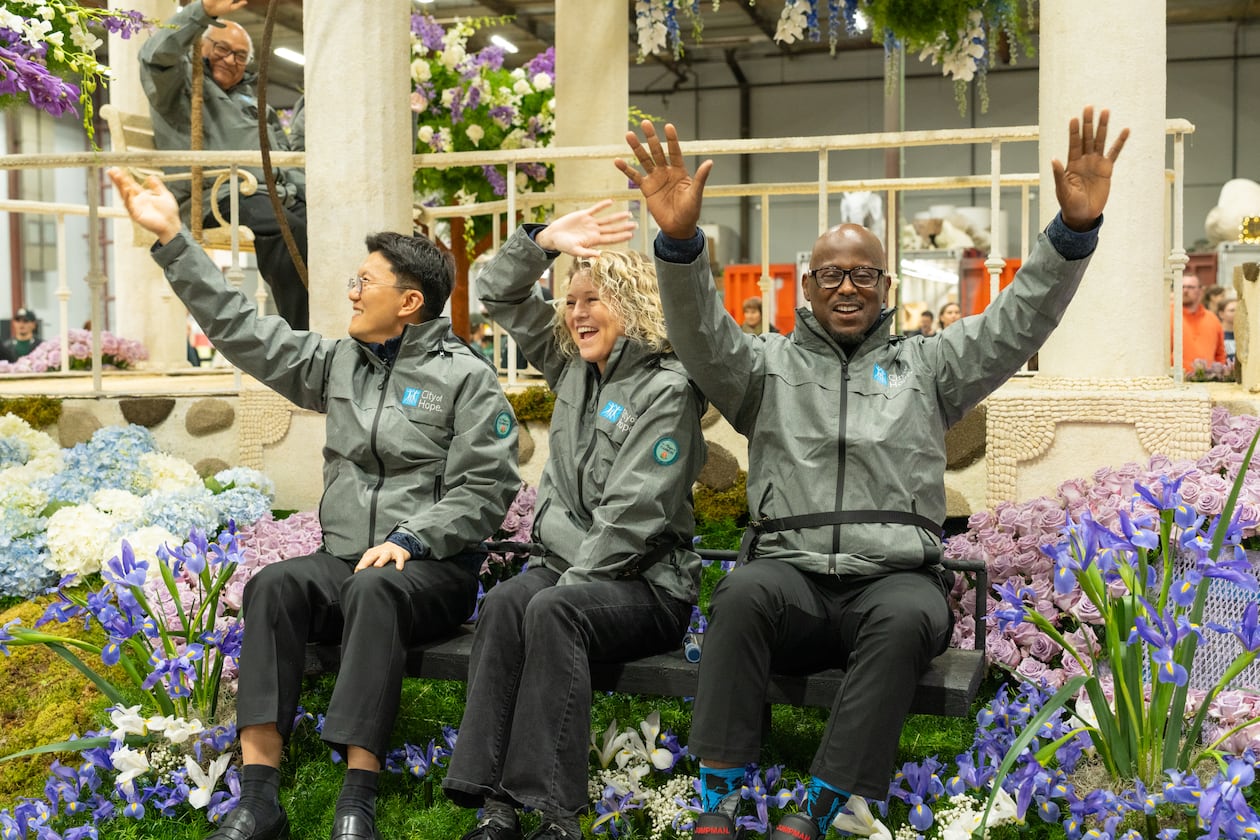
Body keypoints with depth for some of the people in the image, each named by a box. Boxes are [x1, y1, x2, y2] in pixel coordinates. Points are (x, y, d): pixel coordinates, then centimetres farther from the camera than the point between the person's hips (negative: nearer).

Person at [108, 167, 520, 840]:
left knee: (373, 593, -37)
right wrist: (172, 239, 10)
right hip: (343, 560, 5)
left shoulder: (465, 376, -3)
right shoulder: (337, 363, 13)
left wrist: (409, 540, -19)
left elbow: (484, 486, -9)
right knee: (272, 587, -26)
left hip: (433, 569, -4)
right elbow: (242, 330, 12)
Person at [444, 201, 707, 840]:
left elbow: (632, 513, -17)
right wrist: (542, 241, 4)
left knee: (551, 612, -34)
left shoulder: (666, 390, -9)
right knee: (503, 603, -26)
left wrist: (567, 582, -19)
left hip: (645, 583, -6)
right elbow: (499, 296, 20)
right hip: (566, 564, 6)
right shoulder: (573, 368, 14)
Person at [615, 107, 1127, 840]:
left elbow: (1019, 322, 7)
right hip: (793, 575, 0)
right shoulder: (769, 366, 16)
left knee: (906, 618, -35)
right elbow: (701, 334, -3)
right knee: (745, 592, -34)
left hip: (895, 578, 1)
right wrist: (681, 242, -24)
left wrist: (1075, 230, -10)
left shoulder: (924, 364, 18)